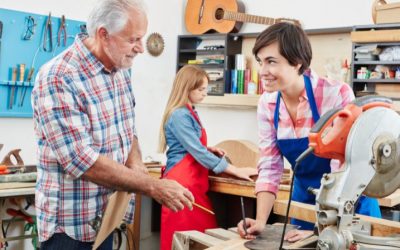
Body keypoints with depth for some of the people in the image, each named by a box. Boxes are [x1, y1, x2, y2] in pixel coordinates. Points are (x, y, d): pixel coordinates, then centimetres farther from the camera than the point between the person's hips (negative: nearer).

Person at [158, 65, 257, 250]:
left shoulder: (191, 113, 13)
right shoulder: (179, 115, -14)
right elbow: (198, 152, -19)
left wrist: (209, 150, 7)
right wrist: (235, 171, -17)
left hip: (193, 183, 9)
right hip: (183, 183, -9)